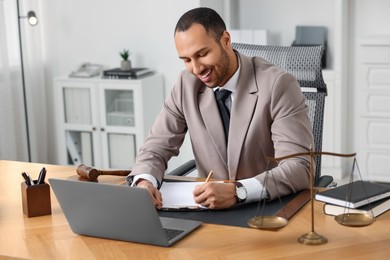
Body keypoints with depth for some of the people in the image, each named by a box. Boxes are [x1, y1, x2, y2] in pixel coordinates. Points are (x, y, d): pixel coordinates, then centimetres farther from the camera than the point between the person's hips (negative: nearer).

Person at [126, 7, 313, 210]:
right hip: (211, 209, 3)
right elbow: (157, 146, 1)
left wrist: (238, 191, -36)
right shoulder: (187, 84, -1)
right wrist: (144, 180, -21)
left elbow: (300, 167, -21)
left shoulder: (278, 85, -15)